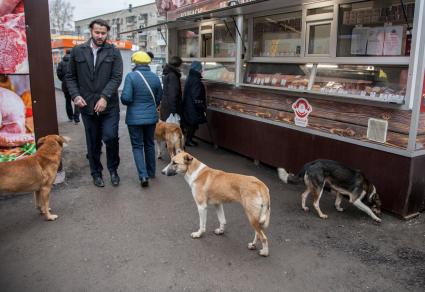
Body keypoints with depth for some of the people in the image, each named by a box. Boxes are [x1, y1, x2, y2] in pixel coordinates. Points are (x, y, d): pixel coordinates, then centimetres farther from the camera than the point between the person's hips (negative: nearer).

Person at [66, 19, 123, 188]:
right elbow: (70, 77, 9)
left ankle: (113, 170, 15)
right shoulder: (77, 51, 6)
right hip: (87, 106, 2)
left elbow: (116, 77, -7)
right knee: (93, 142, 11)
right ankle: (96, 172, 28)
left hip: (109, 105, -2)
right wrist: (75, 95, -8)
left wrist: (104, 97, -18)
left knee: (110, 137, -10)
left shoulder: (114, 52, 1)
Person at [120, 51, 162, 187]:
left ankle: (143, 175, -5)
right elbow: (159, 98, 8)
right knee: (149, 144, 18)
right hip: (151, 117, 4)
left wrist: (127, 100, 4)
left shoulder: (131, 76, -14)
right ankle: (151, 172, 30)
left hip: (135, 118, -4)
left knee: (137, 146, 5)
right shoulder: (155, 77, 0)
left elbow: (126, 98, -19)